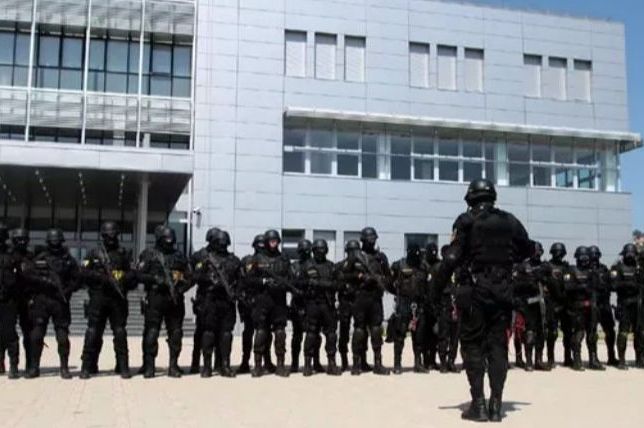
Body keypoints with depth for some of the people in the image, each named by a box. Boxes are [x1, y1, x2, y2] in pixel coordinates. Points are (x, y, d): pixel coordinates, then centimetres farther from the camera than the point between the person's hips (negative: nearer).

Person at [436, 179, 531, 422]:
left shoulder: (466, 220, -4)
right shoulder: (510, 221, 10)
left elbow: (453, 257, -11)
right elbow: (526, 250, 21)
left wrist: (438, 287, -5)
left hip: (476, 289, -3)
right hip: (503, 290, 4)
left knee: (473, 345, 3)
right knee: (498, 345, 8)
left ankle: (478, 404, 0)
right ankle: (496, 404, 6)